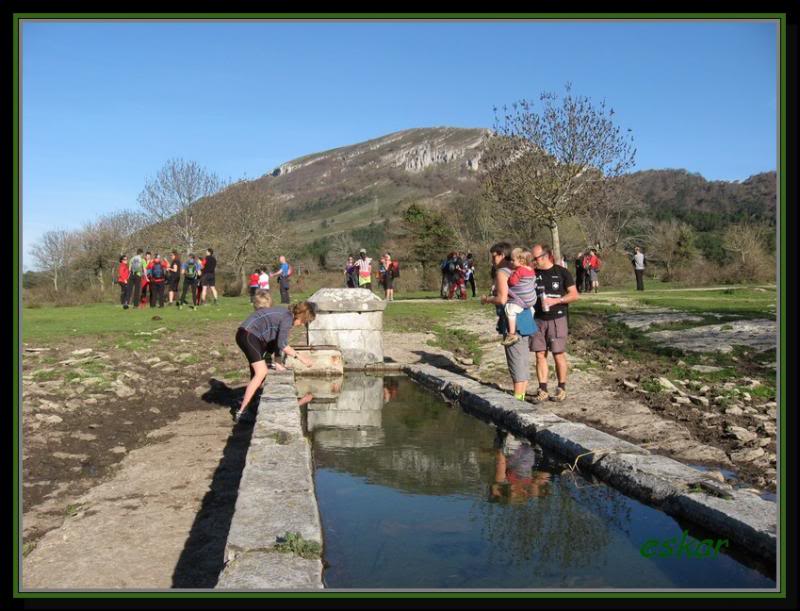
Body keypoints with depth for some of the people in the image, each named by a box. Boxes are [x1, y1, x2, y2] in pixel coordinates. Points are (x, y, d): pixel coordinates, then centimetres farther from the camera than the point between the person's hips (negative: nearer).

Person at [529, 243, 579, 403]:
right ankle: (542, 390, 9)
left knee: (558, 354, 1)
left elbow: (574, 295, -3)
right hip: (538, 320, 4)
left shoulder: (562, 272, -2)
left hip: (557, 319, -3)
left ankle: (561, 389, 14)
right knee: (540, 355, 3)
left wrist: (555, 301, -14)